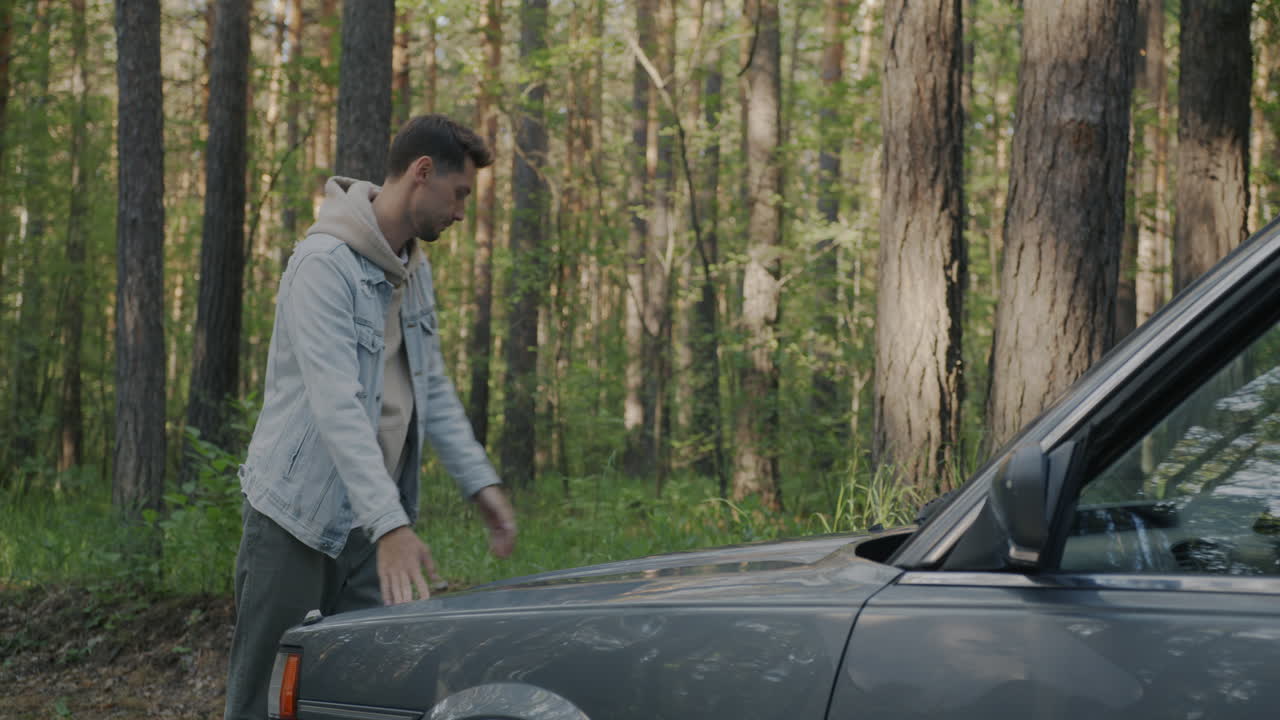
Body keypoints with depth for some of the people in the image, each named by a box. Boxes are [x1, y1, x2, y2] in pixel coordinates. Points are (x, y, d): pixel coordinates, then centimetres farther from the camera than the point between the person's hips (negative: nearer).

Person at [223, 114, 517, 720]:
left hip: (373, 522, 8)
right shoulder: (325, 263, -18)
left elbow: (434, 389, 18)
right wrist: (391, 526, -32)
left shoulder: (415, 271, 11)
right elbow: (336, 404, -26)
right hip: (299, 517, -8)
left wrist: (480, 482, 7)